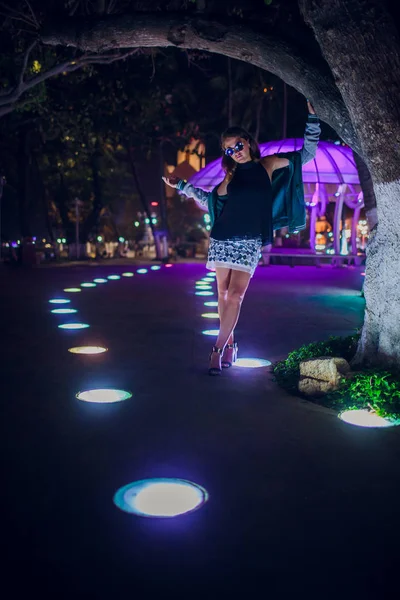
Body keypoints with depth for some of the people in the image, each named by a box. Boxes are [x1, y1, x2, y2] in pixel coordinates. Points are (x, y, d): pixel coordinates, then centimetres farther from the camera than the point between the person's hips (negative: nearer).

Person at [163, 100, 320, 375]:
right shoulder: (231, 174, 13)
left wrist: (312, 117, 5)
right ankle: (229, 345, 17)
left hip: (249, 241, -3)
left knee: (236, 295, -12)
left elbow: (307, 153, 10)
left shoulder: (268, 164, 7)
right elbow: (210, 200, 22)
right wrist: (181, 185, 22)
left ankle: (219, 349, -9)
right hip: (222, 238, 3)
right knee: (224, 293, 5)